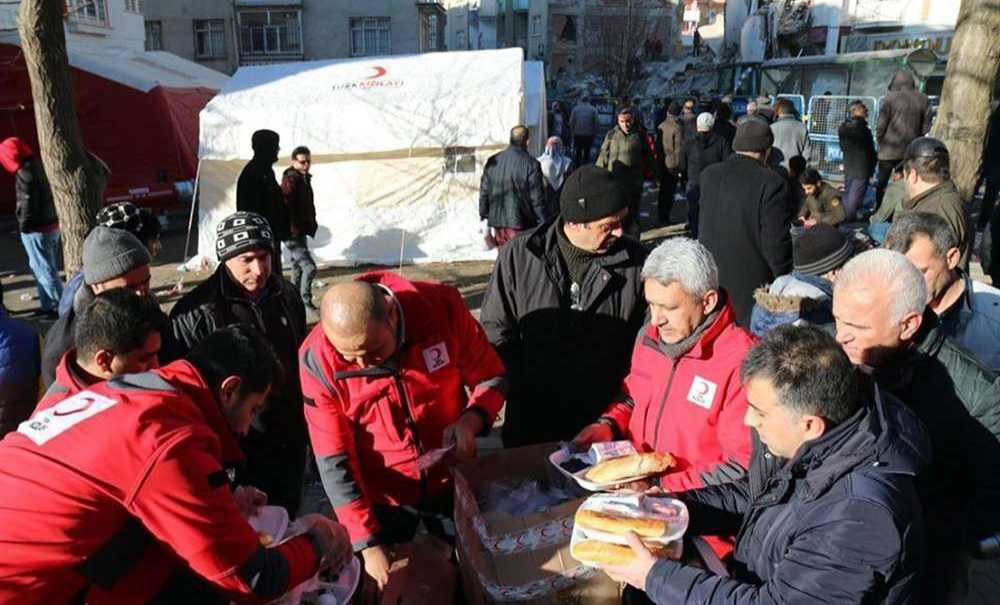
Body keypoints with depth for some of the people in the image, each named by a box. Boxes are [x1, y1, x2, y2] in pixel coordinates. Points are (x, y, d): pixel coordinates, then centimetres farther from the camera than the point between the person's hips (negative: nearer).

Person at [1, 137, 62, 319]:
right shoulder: (39, 166, 9)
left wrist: (23, 226, -6)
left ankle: (59, 308, 0)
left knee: (44, 270, -2)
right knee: (47, 268, 16)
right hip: (52, 225, 9)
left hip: (37, 229, -9)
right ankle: (48, 304, 24)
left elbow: (27, 204, -17)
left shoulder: (25, 173, -18)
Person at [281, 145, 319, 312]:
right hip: (293, 233, -10)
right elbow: (286, 207, -24)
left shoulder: (304, 179, 13)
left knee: (298, 270, 16)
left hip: (300, 232, 10)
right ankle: (306, 302, 2)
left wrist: (311, 225, 13)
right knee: (309, 267, -10)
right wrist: (294, 229, -25)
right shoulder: (290, 180, -16)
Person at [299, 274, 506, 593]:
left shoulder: (443, 307, -23)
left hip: (451, 480, 1)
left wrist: (471, 420, -28)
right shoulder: (317, 359, -25)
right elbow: (334, 461, -18)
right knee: (387, 588, 22)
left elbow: (491, 377, -9)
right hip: (381, 498, -1)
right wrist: (367, 542, -17)